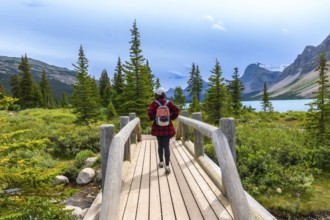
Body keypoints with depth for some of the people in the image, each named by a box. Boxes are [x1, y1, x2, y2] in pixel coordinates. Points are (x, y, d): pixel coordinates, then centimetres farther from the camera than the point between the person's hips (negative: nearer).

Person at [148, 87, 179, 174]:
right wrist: (171, 118, 4)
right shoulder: (169, 103, -1)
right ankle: (167, 166, -6)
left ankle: (161, 162, 31)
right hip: (167, 127, 0)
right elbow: (176, 110, -9)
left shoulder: (154, 103, -7)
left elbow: (150, 113, -17)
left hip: (158, 127, 0)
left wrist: (152, 118, 3)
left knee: (160, 145, 17)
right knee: (166, 146, 0)